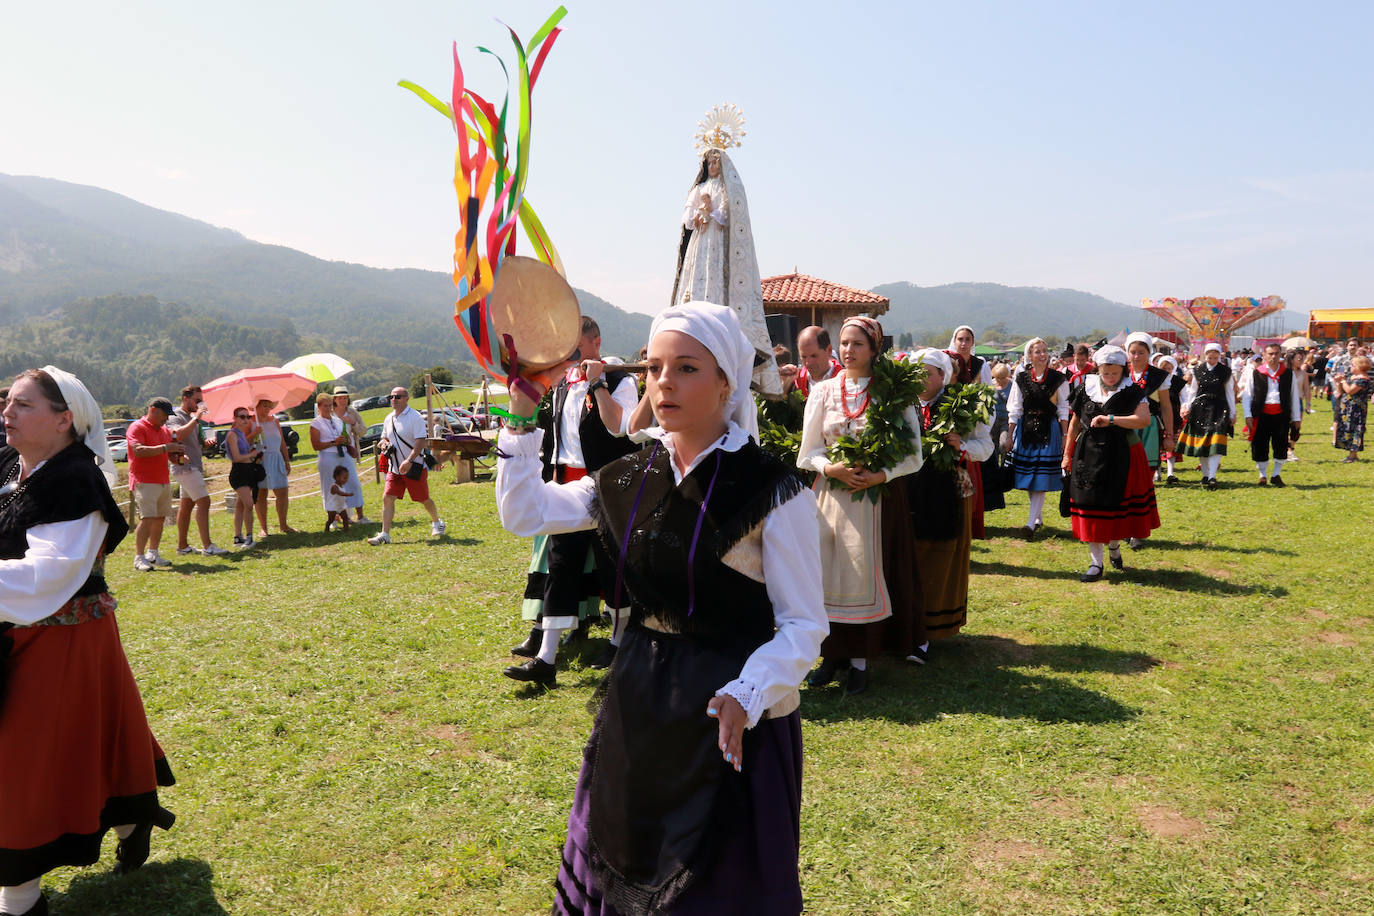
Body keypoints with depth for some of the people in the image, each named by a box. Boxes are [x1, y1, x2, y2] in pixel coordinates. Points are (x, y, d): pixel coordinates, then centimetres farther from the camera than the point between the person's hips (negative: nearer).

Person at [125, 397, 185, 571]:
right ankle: (139, 558, -10)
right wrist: (165, 448, -22)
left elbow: (170, 455, 26)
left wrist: (178, 454, 3)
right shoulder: (137, 427, -5)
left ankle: (153, 554, 16)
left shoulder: (165, 430, 19)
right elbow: (138, 450, -20)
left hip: (164, 481, 8)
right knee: (147, 518, -14)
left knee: (160, 517, 7)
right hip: (144, 482, -8)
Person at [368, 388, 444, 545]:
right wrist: (383, 443, -3)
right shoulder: (389, 419, 10)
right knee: (387, 498, -5)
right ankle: (384, 534, -3)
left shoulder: (415, 417, -12)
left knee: (424, 500, 6)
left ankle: (436, 523, 32)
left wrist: (409, 461, -30)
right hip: (394, 467, 6)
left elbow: (420, 442, -19)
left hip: (414, 467, -6)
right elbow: (384, 438, 23)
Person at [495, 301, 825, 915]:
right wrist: (521, 419, 1)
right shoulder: (630, 479, 0)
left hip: (731, 713, -5)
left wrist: (746, 696, -32)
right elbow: (523, 513, 9)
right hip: (639, 704, 5)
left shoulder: (772, 492, -17)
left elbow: (803, 626, -15)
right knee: (625, 865, 23)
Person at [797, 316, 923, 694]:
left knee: (866, 574, -2)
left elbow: (914, 456, -1)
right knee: (829, 573, 2)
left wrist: (879, 475, -16)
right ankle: (833, 652, 16)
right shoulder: (823, 391, 6)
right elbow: (807, 454, 6)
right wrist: (831, 468, -14)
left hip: (878, 497, -2)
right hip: (831, 495, 2)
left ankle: (859, 659, 10)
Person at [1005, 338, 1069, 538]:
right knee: (1029, 478, 7)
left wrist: (1065, 436, -3)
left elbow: (1063, 410, 2)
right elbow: (1015, 410, 8)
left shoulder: (1058, 379, 1)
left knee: (1041, 478, -9)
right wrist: (1009, 435, 4)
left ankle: (1031, 523, -12)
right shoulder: (1021, 378, 5)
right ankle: (1038, 517, 25)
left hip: (1049, 431, -3)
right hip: (1026, 429, 3)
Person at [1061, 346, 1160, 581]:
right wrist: (1067, 454, 13)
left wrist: (1111, 419, -29)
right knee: (1091, 509, 0)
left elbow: (1145, 419, -22)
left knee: (1117, 505, 8)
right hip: (1089, 454, 2)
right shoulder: (1087, 389, 3)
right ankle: (1096, 563, 8)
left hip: (1122, 456, -2)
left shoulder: (1131, 390, -5)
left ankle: (1114, 546, 37)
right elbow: (1075, 423, 12)